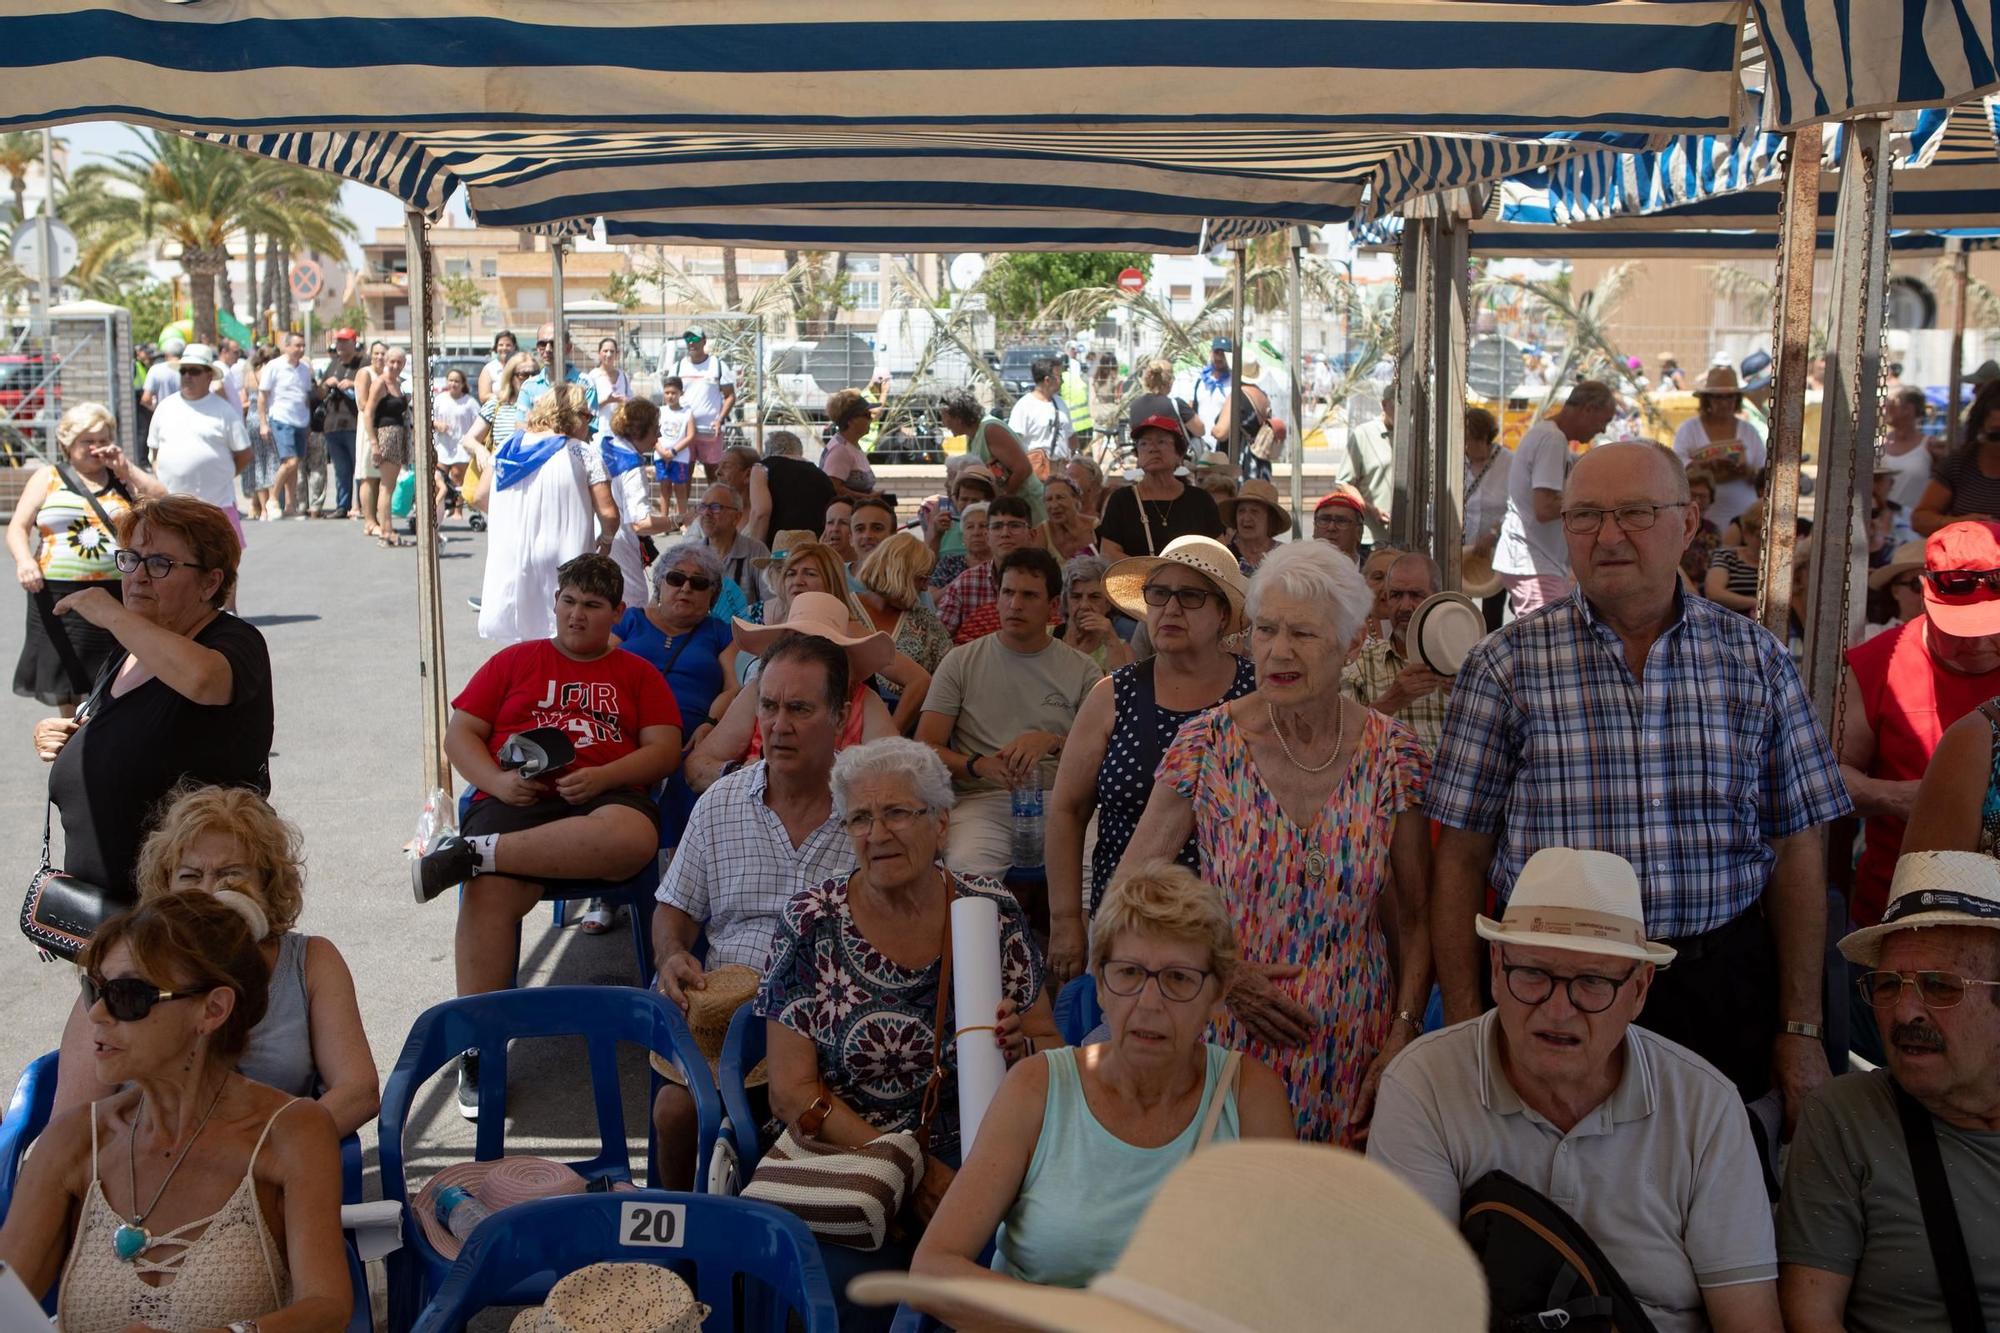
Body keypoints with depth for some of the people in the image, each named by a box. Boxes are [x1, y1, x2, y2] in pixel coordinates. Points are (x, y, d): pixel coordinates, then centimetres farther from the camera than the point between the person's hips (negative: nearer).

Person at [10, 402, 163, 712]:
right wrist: (24, 560, -18)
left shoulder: (123, 478, 12)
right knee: (65, 684, 8)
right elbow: (18, 527, 2)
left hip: (117, 593, 0)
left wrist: (126, 468, -3)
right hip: (59, 594, 0)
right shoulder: (48, 478, 8)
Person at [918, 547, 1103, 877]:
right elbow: (926, 747, 7)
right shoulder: (961, 661, 12)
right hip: (981, 801, -1)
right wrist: (980, 765, -11)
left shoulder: (1082, 670, 13)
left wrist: (1053, 743, -13)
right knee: (970, 870, -35)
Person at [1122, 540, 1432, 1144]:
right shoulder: (1206, 745, -8)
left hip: (1354, 1054, 1)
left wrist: (1403, 1036, -8)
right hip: (1234, 1040, -1)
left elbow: (1414, 921, 3)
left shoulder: (1392, 755, -4)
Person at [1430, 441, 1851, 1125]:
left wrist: (1801, 1029, 4)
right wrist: (1465, 1026, -6)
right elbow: (1463, 857, -2)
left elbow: (1796, 850, 6)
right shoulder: (1506, 665, -2)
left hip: (1722, 989, 2)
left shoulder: (1757, 659, 4)